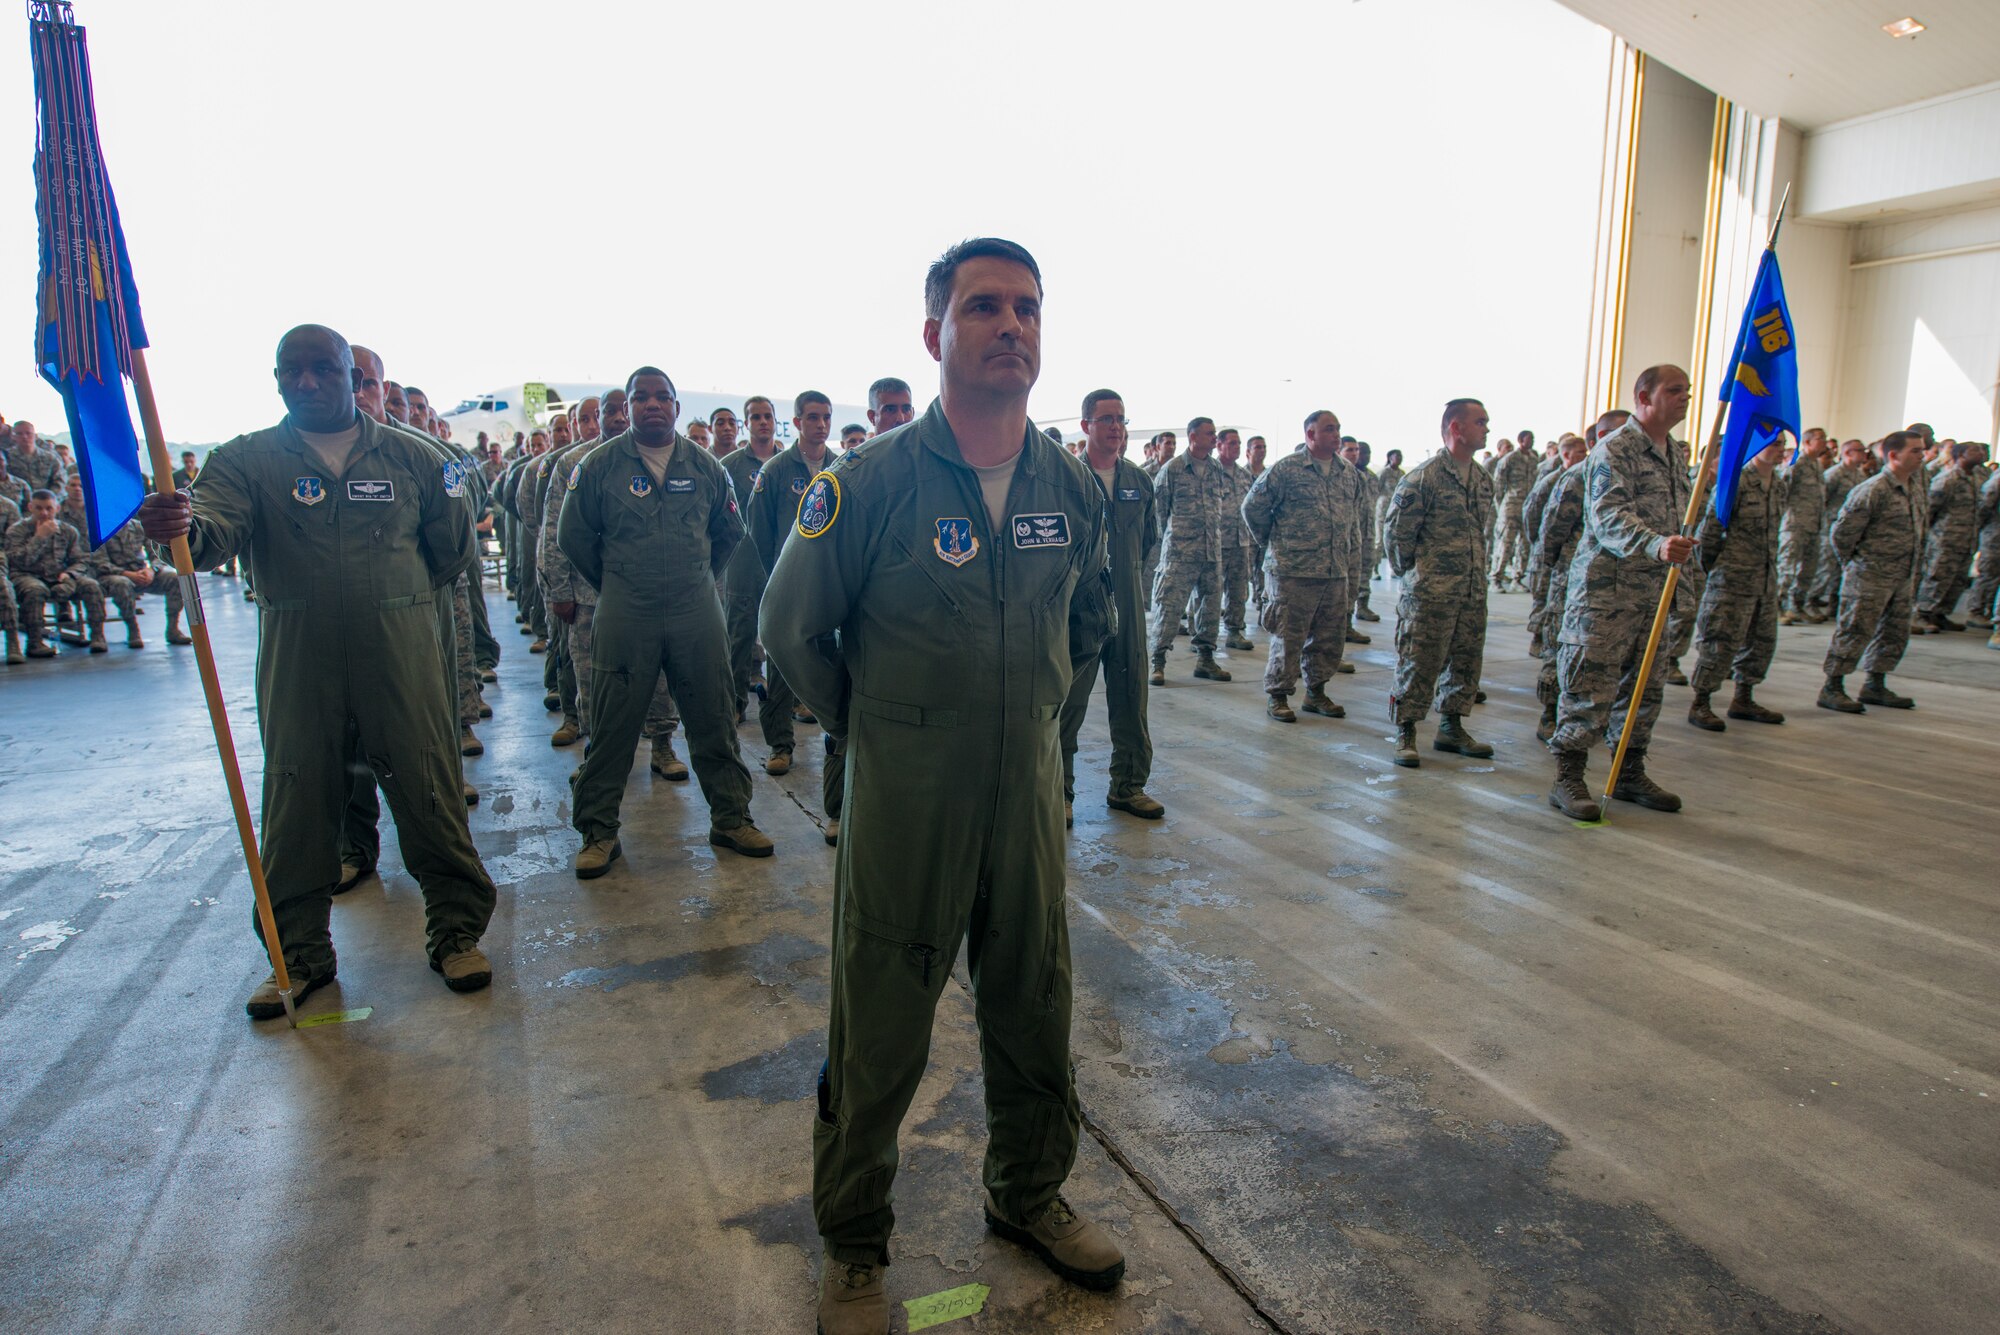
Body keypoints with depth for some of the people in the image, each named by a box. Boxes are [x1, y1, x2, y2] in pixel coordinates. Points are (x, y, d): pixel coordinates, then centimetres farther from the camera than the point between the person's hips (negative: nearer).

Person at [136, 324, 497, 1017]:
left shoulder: (407, 456, 8)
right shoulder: (248, 459, 6)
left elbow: (453, 549, 15)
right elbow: (217, 528, -14)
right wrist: (181, 527, -35)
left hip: (400, 658, 0)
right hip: (297, 666, 1)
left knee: (429, 793, 2)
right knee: (297, 804, 8)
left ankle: (456, 931, 17)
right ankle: (300, 954, 24)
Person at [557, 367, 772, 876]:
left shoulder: (705, 466, 6)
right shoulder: (599, 465, 0)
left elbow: (730, 531, 19)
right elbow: (573, 535, 9)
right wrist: (613, 582, 10)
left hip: (697, 613, 2)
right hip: (624, 616, -1)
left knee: (713, 723, 7)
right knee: (611, 728, 3)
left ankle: (731, 819, 21)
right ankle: (599, 832, 17)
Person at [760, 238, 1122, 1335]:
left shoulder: (1074, 490, 1)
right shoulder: (868, 483, -14)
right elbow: (791, 629, -2)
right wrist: (875, 729, 3)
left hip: (1031, 794, 4)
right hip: (904, 804, -4)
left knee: (1035, 1015, 19)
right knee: (877, 1039, 10)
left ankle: (1028, 1195, 45)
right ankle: (852, 1245, 35)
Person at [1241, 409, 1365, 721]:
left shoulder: (1348, 474, 11)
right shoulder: (1286, 469, -7)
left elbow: (1355, 527, 17)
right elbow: (1253, 506, -3)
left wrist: (1353, 573, 14)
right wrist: (1272, 542, 5)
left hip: (1336, 573, 6)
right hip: (1293, 570, -6)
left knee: (1330, 637, 11)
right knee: (1288, 637, -1)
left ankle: (1316, 692, 27)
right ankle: (1277, 696, 12)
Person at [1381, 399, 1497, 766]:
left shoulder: (1483, 478, 12)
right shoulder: (1424, 476, -12)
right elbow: (1395, 530, -10)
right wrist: (1408, 571, -2)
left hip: (1474, 591, 8)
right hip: (1431, 592, -7)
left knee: (1466, 662, 12)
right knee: (1419, 663, -3)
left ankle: (1451, 728, 26)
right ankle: (1405, 733, 7)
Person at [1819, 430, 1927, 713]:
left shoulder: (1916, 490, 11)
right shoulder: (1873, 490, -17)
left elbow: (1917, 531, 22)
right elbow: (1842, 531, -16)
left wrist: (1914, 570, 17)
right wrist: (1854, 562, -4)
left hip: (1903, 578, 9)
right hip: (1869, 578, -8)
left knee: (1895, 635, 13)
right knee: (1855, 632, -5)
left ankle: (1875, 686, 24)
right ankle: (1832, 688, 2)